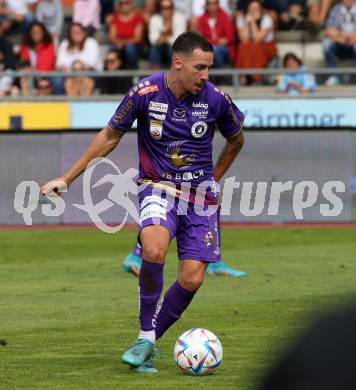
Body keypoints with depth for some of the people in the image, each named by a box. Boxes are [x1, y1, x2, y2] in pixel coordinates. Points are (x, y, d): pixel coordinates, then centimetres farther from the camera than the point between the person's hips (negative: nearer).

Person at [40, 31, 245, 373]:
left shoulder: (215, 99, -9)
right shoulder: (145, 92, -13)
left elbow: (236, 140, 13)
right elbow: (110, 136, 3)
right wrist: (67, 178, 5)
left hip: (200, 194, 2)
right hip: (158, 187, -2)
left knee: (192, 280, -9)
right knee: (154, 249, -32)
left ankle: (148, 341, 13)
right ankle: (145, 338, -16)